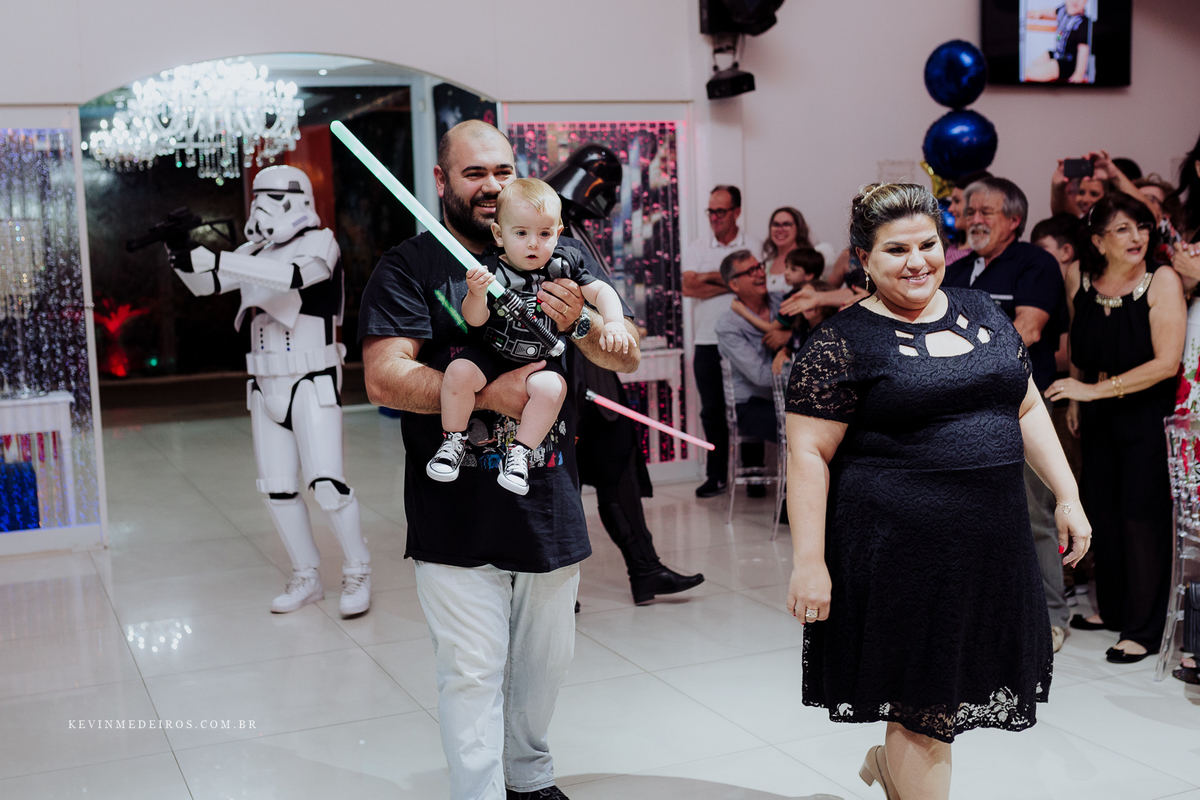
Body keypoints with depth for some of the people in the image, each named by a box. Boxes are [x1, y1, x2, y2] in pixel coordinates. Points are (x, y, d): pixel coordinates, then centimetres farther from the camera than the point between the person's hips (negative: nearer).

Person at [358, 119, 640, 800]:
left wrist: (579, 322, -15)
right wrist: (489, 393, -24)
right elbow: (386, 380, -15)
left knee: (545, 661, 17)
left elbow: (626, 359, 6)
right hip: (457, 518, -4)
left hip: (549, 507, 5)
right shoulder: (409, 269, -2)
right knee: (472, 673, -1)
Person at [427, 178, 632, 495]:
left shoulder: (563, 264, -4)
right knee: (458, 372, -26)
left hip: (541, 361, 1)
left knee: (550, 388, -30)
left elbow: (601, 291, 1)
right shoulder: (490, 270, -11)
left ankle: (519, 452, -12)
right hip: (491, 352, -1)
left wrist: (614, 324, -17)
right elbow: (475, 320, -15)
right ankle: (453, 441, -4)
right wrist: (477, 294, -36)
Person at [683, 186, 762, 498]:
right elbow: (689, 287, -6)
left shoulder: (755, 247, 4)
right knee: (712, 410, 6)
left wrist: (711, 276, -7)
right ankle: (716, 475, 15)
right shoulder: (696, 249, 10)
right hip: (707, 342, 2)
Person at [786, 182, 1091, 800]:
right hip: (901, 550, -6)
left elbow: (1027, 409, 17)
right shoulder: (842, 342, -8)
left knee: (961, 683, 18)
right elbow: (809, 454, -11)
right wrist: (809, 562, -15)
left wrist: (1067, 496, 10)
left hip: (990, 542, 6)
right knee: (923, 707, 2)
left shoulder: (982, 313, 11)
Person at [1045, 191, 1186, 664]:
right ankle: (1111, 608, 29)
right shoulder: (1081, 286, 0)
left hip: (1146, 415, -4)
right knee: (1103, 508, 10)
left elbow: (1167, 362, -19)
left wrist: (1096, 390, -22)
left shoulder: (1162, 281, -14)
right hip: (1098, 416, 5)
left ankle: (1143, 629, 10)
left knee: (1142, 514, -2)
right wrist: (1073, 401, 13)